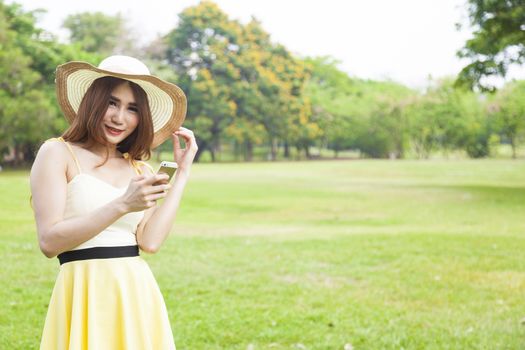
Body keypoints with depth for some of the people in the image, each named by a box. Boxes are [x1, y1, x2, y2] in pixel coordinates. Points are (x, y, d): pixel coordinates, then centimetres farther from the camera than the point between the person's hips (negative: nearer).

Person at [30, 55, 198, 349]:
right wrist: (122, 205, -20)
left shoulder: (141, 170, 11)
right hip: (87, 294, -4)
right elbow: (49, 241, -12)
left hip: (139, 294, 5)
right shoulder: (58, 154, -2)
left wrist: (182, 172, 0)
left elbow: (150, 241, -4)